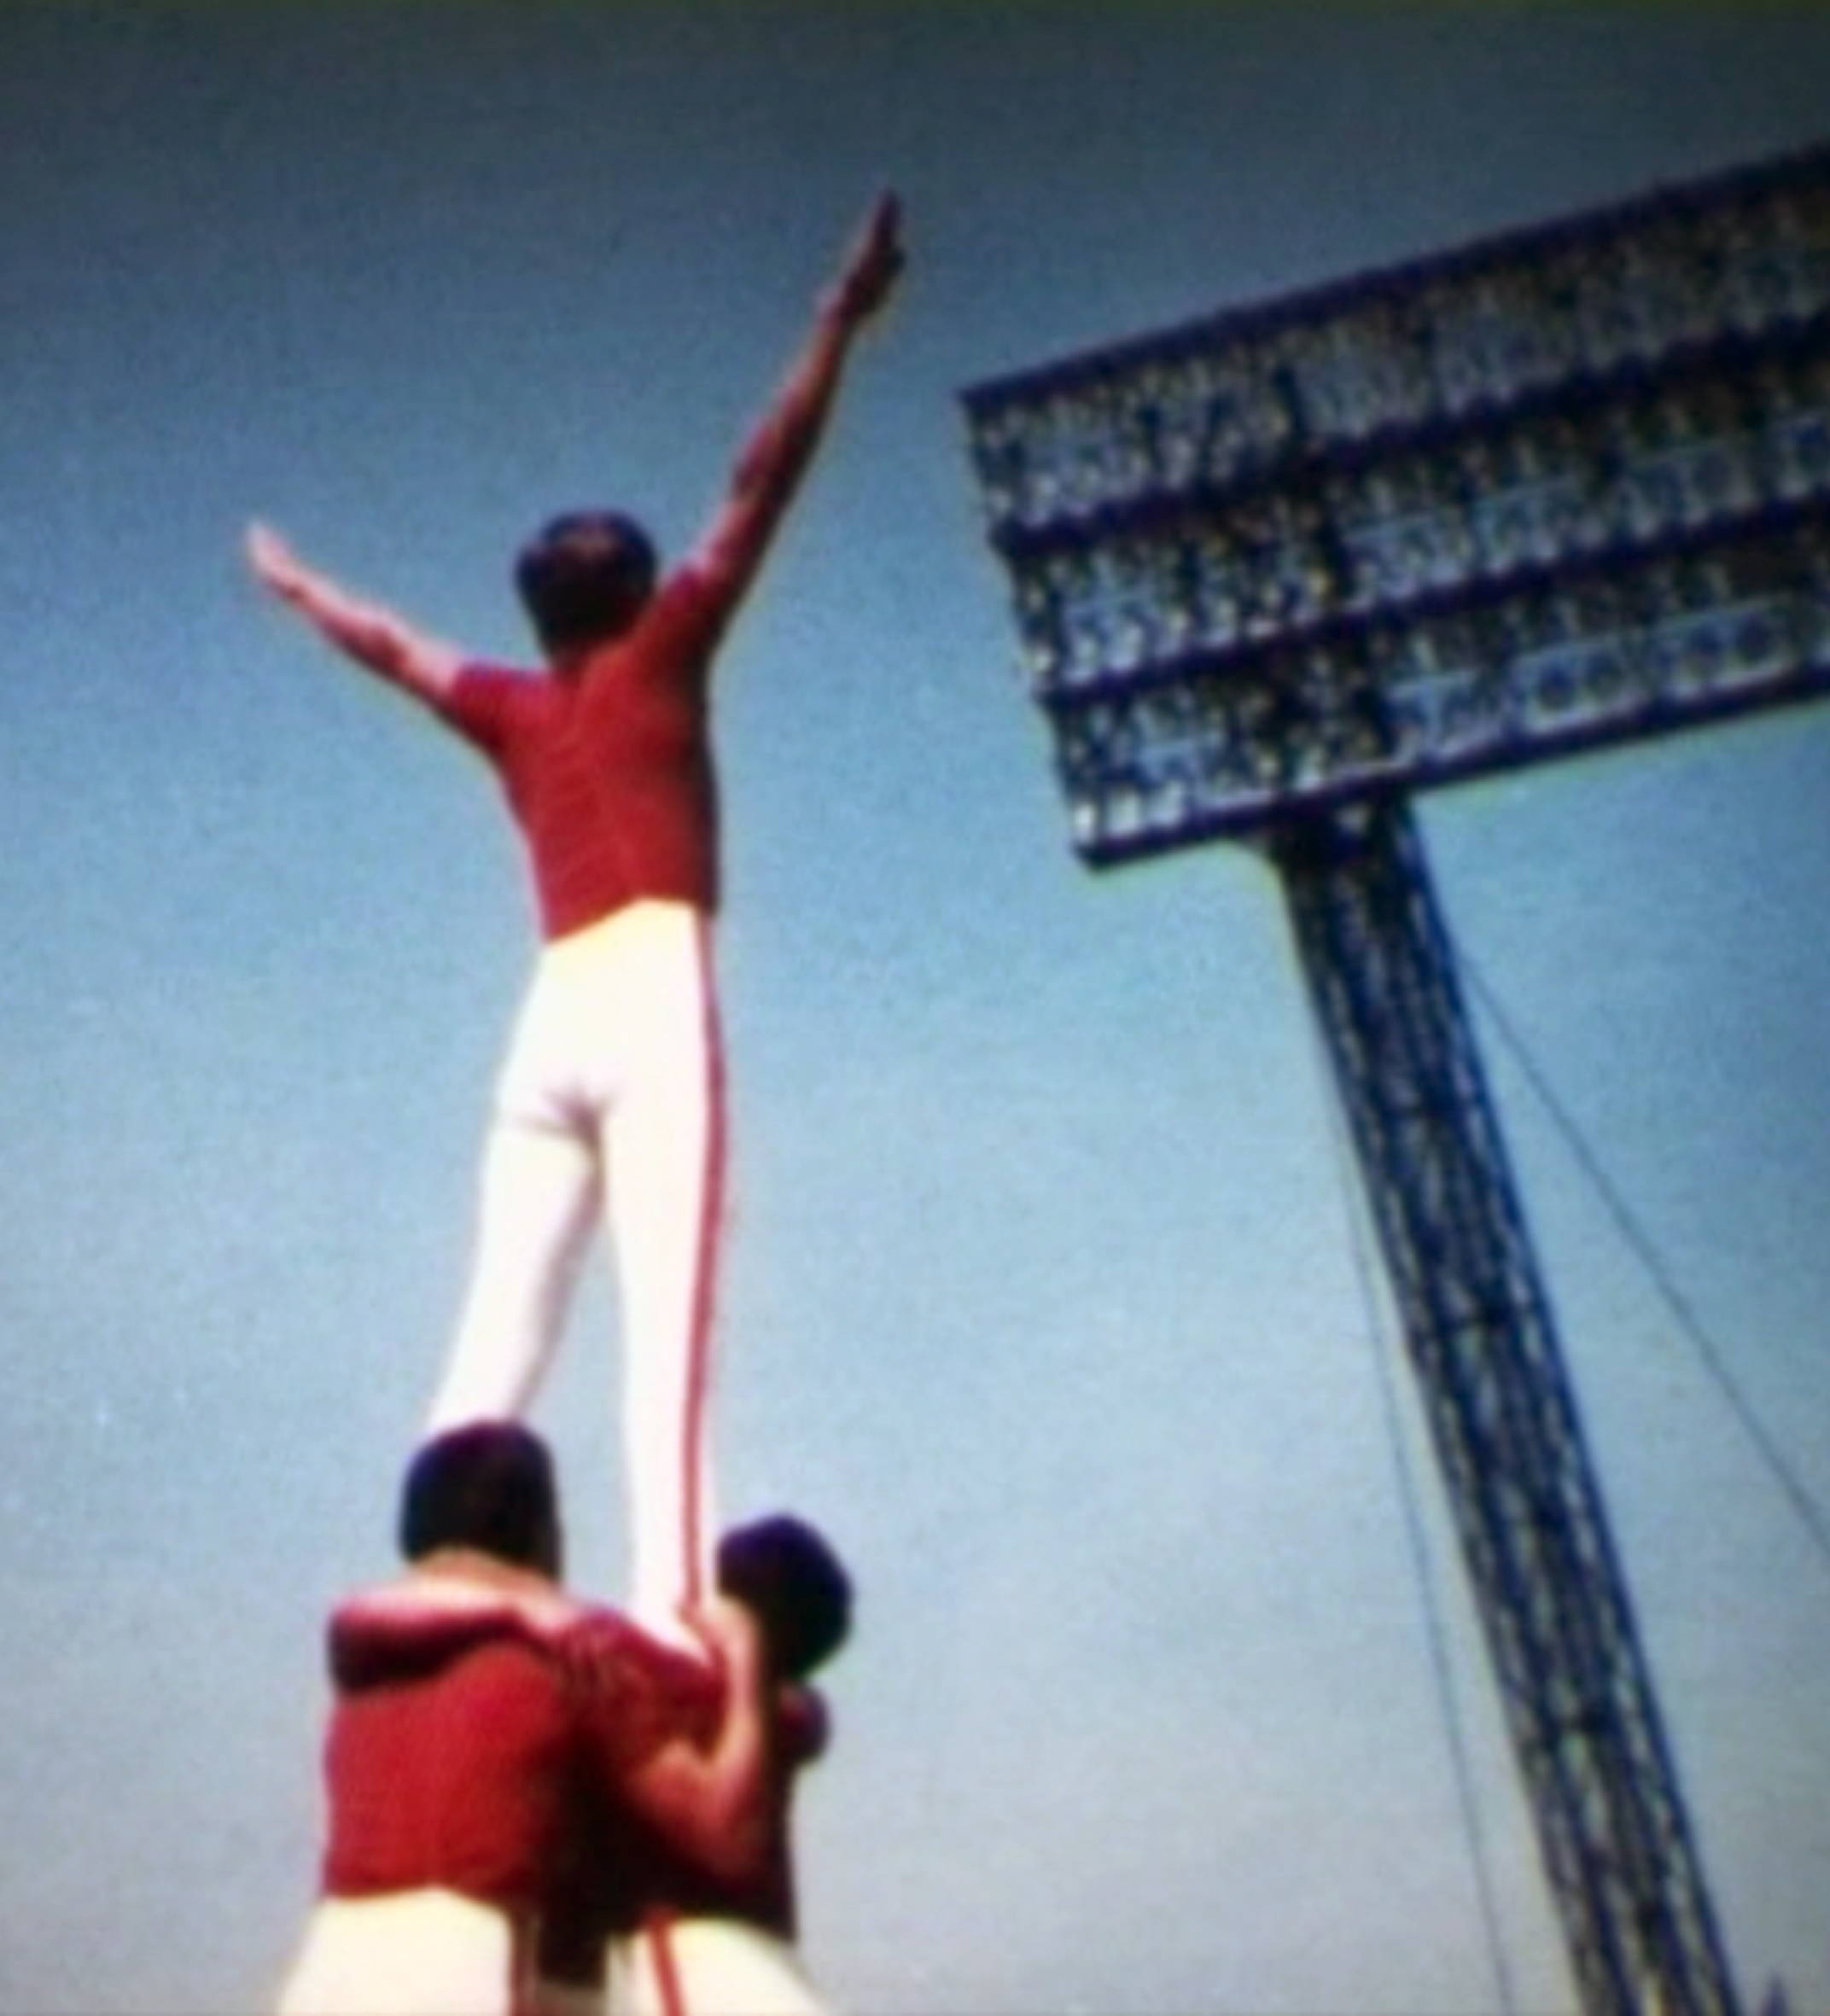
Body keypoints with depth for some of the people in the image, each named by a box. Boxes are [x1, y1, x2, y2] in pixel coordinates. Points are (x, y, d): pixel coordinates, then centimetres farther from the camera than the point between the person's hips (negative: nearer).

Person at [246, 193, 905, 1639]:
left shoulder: (509, 707, 22)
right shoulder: (659, 655, 10)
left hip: (553, 1017, 6)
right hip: (653, 996, -5)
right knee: (665, 1320, -18)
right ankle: (668, 1611, -31)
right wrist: (843, 321, 3)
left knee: (499, 1334, 1)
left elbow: (393, 644, 41)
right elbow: (762, 488, 3)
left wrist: (296, 584, 60)